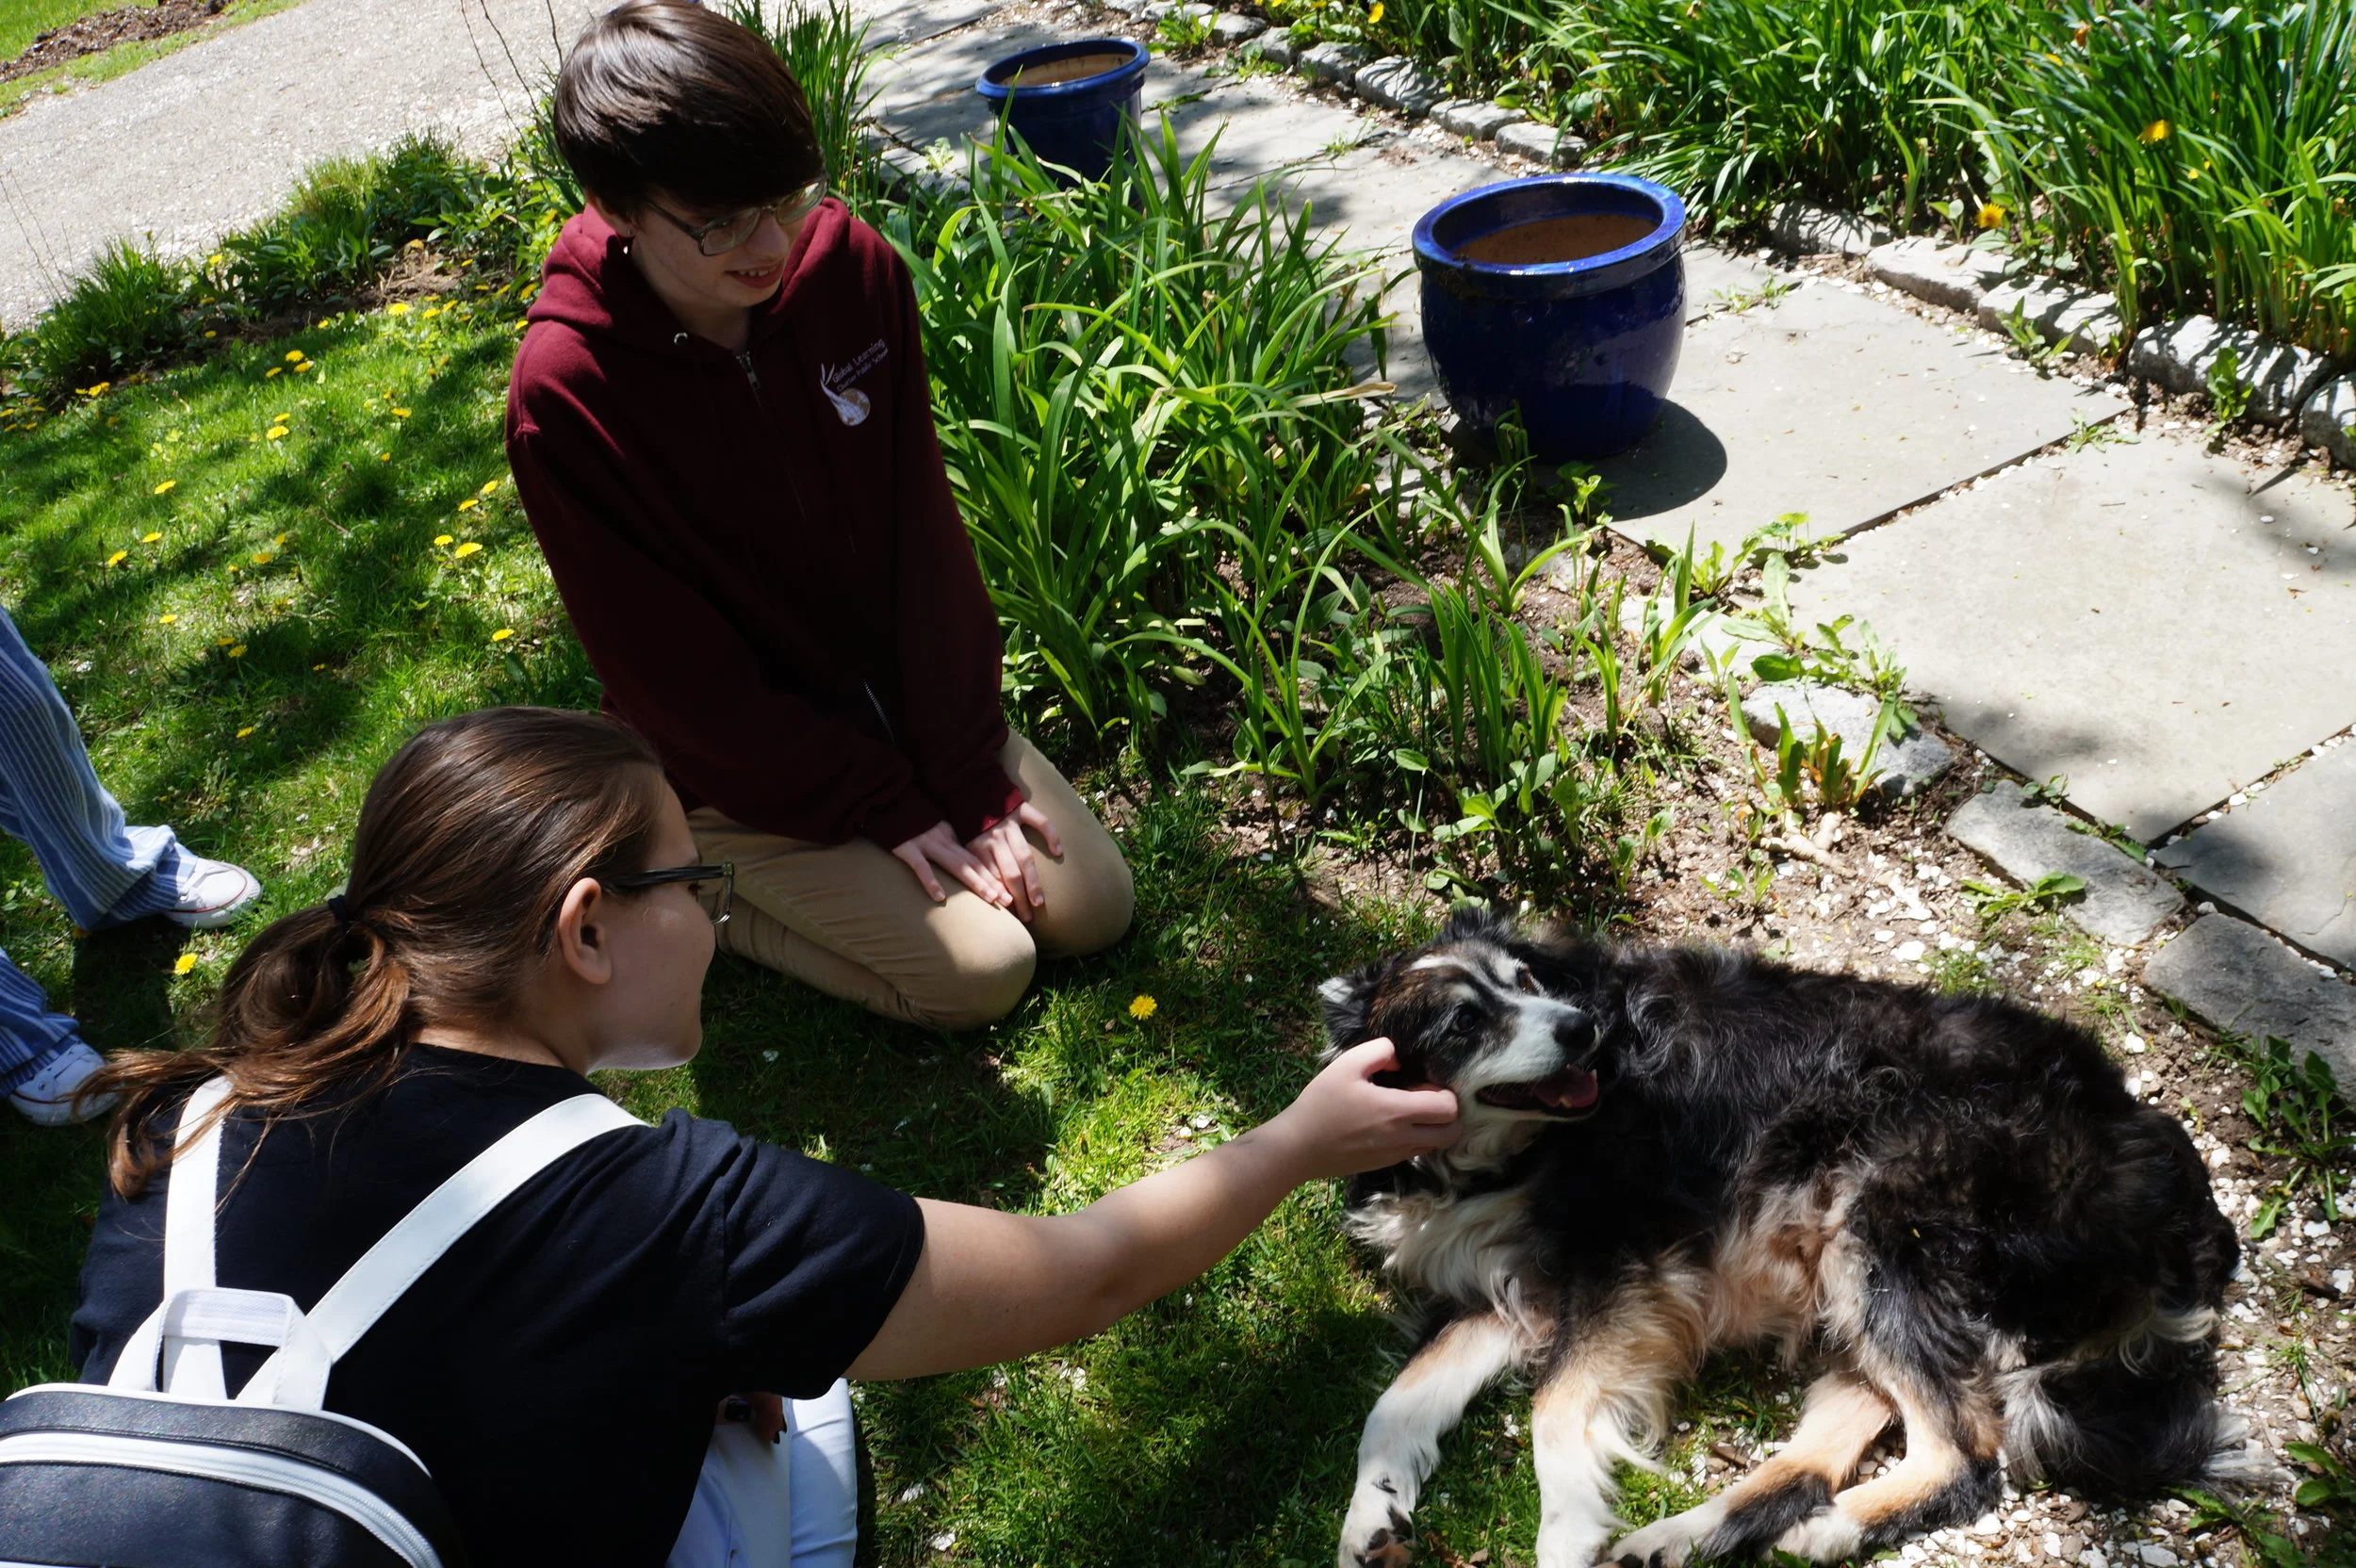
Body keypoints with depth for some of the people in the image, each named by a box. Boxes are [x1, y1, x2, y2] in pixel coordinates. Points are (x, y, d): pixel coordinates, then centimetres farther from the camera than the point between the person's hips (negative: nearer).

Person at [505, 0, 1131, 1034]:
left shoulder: (849, 263, -13)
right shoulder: (563, 395, -25)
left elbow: (925, 535, -8)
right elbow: (676, 674, -18)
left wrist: (973, 774, -10)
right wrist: (886, 803, -16)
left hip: (898, 698, 5)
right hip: (742, 764, -5)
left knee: (1095, 908, 3)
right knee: (983, 969, -12)